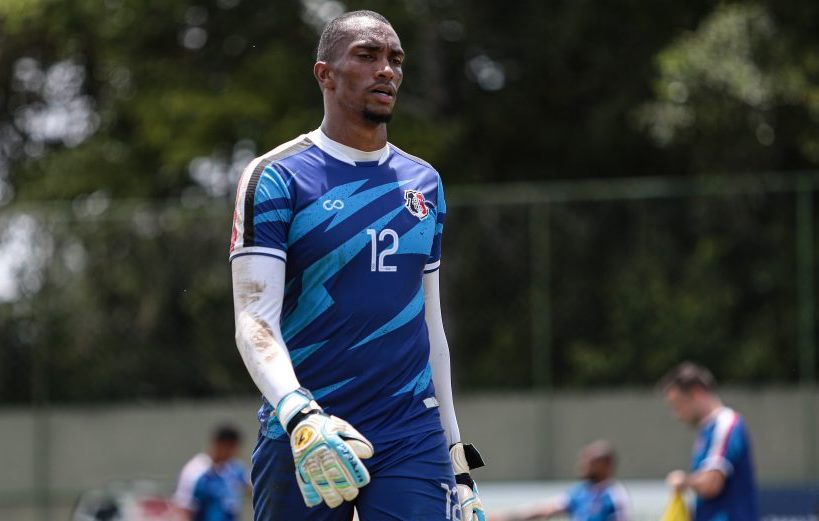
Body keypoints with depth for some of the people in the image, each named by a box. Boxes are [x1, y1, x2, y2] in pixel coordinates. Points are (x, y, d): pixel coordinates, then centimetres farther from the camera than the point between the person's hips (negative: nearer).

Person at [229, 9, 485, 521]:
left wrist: (458, 459, 16)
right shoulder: (278, 179, -3)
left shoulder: (425, 184, 14)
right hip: (301, 439, -3)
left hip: (412, 440, 3)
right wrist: (300, 417, -30)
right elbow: (254, 322, -12)